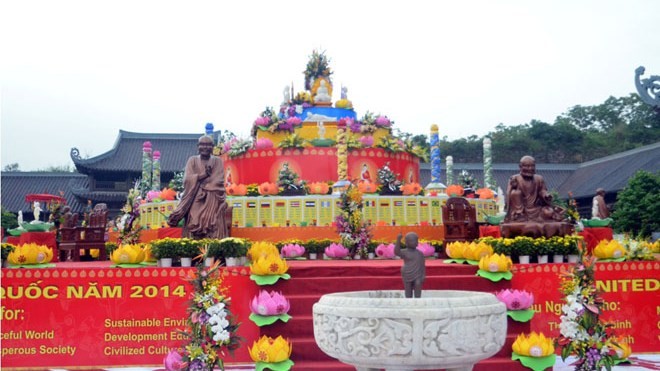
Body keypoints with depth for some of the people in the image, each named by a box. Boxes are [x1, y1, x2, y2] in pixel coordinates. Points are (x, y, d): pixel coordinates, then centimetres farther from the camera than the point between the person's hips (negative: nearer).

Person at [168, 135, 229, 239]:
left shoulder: (218, 161, 9)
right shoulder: (192, 160, 11)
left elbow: (219, 181, -3)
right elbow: (187, 179, -2)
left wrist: (198, 179, -6)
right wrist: (204, 174, -10)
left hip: (213, 200, 0)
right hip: (195, 200, 1)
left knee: (213, 228, -12)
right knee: (194, 227, -11)